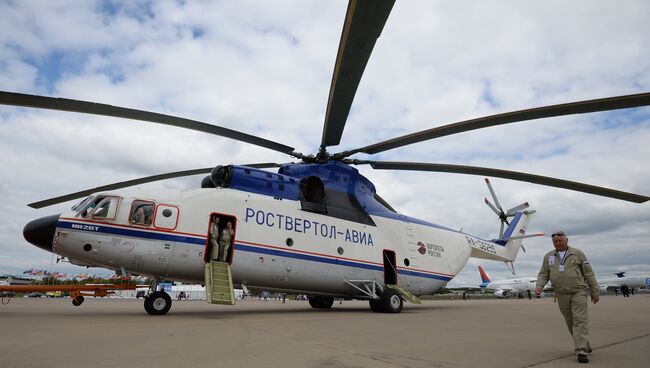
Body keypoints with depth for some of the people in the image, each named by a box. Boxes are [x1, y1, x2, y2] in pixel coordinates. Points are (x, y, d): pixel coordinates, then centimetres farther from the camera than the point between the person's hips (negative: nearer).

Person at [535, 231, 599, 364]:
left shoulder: (578, 254, 2)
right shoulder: (548, 256, 9)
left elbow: (589, 273, 4)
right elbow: (544, 273, 9)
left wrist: (595, 291, 3)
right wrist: (539, 286, -8)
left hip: (578, 293, -3)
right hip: (561, 295, 3)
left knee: (580, 321, -10)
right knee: (570, 323, 11)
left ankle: (582, 351, -9)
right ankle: (585, 346, 28)